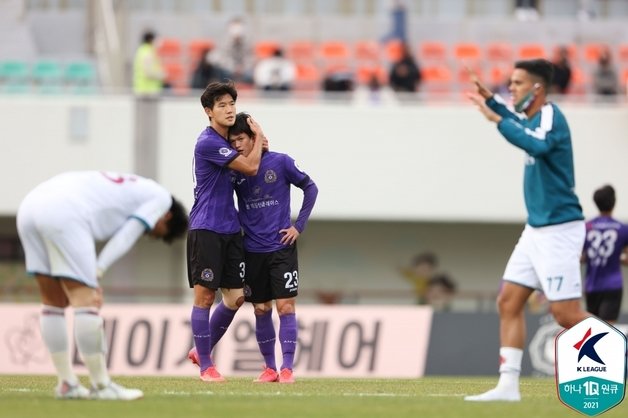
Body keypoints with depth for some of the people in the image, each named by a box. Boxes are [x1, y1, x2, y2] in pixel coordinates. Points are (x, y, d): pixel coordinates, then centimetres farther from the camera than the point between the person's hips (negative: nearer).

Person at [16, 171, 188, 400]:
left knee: (54, 302, 14)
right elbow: (124, 239, 3)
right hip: (63, 214, -9)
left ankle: (67, 383, 19)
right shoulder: (160, 197, 15)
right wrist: (96, 273, -1)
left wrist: (91, 280, 16)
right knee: (84, 301, -5)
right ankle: (101, 386, -4)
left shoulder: (124, 188, 36)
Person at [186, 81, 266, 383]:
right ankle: (206, 366, 2)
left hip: (230, 230, 8)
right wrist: (258, 137, 1)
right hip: (206, 230, -8)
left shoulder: (228, 142, 13)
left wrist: (257, 142, 9)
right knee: (204, 296, -4)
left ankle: (201, 351, 22)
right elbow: (251, 167, -16)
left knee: (235, 297, 6)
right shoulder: (208, 143, -15)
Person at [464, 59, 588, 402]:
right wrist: (491, 100, 28)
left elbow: (537, 144, -39)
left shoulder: (551, 116, -16)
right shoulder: (534, 117, 11)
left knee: (566, 314, -10)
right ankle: (508, 386, 4)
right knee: (509, 302, 4)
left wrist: (497, 119, -35)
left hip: (559, 229, -9)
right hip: (537, 229, 9)